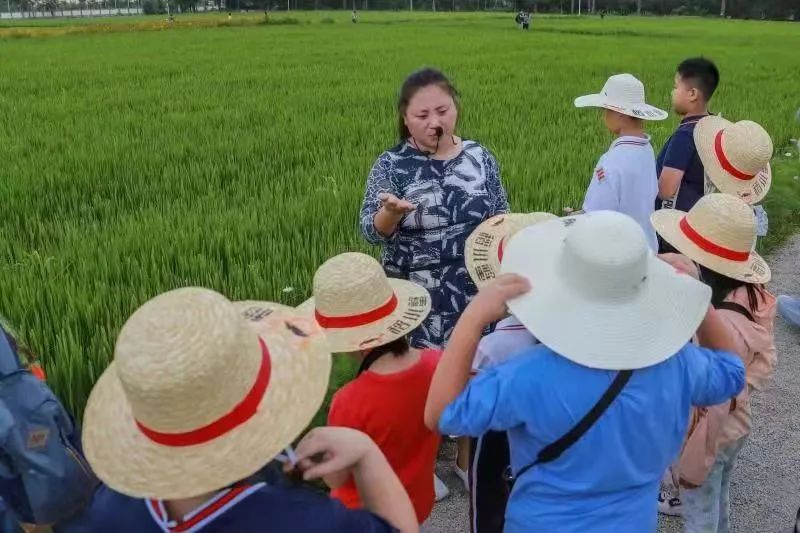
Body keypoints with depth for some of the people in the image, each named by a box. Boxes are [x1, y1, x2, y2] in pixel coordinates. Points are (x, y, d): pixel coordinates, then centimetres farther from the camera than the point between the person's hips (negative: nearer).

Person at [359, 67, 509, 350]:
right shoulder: (390, 164, -5)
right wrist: (391, 212, -32)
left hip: (477, 294, 3)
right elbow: (370, 231, -12)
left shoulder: (479, 156, 3)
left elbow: (502, 214, 15)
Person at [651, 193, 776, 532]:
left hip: (709, 440, -7)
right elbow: (764, 362, 3)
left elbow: (711, 410, -29)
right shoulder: (752, 296, -13)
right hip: (736, 428, 7)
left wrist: (692, 468, -17)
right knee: (718, 503, 32)